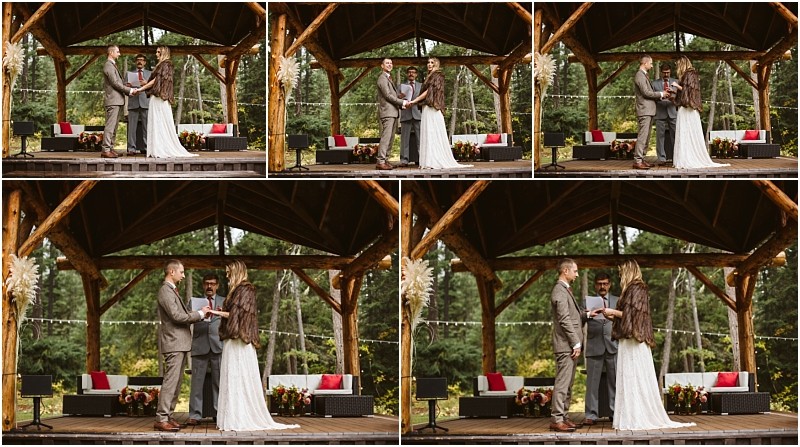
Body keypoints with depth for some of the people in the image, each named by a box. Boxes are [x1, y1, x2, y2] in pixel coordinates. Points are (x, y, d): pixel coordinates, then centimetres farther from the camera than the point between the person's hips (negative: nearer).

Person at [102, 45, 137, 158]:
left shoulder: (113, 65, 21)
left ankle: (110, 148, 11)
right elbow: (115, 83, -16)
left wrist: (128, 92, 11)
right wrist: (129, 90, -12)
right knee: (110, 126, -11)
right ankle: (105, 150, -13)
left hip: (117, 101, 10)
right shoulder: (108, 66, -11)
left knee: (114, 126, 9)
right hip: (112, 100, -10)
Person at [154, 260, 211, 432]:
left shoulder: (173, 290, 20)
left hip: (181, 343, 10)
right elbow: (177, 316, -20)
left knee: (176, 382, 10)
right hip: (174, 342, -10)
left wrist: (201, 314, 8)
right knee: (170, 381, -12)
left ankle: (167, 416, 13)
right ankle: (161, 419, -13)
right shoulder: (166, 291, -13)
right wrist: (200, 313, -11)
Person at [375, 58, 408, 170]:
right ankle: (380, 162, -17)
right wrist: (402, 102, -9)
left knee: (390, 139, 7)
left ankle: (385, 160, 8)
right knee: (386, 137, -14)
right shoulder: (382, 78, -6)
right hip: (387, 112, -10)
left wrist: (401, 104, 9)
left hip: (393, 112, 10)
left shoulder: (389, 79, 25)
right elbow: (387, 95, -13)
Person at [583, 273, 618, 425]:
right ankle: (591, 415, -2)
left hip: (613, 346, 1)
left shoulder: (617, 301, 15)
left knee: (615, 381, 0)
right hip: (594, 347, -1)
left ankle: (616, 413, 6)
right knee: (592, 382, -4)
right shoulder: (588, 301, 12)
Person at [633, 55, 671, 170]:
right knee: (642, 136, -12)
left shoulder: (644, 75, 21)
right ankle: (637, 161, -14)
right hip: (644, 110, -10)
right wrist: (661, 94, -7)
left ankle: (641, 159, 13)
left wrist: (661, 96, 10)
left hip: (649, 111, 10)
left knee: (646, 137, 10)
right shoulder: (639, 75, -11)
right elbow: (645, 92, -18)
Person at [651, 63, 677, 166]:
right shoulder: (655, 83, 12)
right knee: (660, 136, -3)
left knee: (675, 135, -4)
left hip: (673, 112, 0)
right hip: (660, 113, 0)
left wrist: (672, 93, -14)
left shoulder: (676, 82, 14)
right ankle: (662, 159, -1)